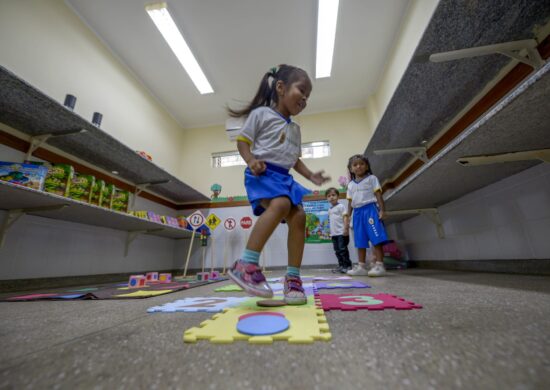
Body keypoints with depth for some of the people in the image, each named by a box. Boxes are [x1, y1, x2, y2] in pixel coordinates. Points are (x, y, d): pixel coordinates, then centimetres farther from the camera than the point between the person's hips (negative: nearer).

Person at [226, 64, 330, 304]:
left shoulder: (295, 129, 25)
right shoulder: (262, 113, 5)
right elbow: (242, 140, 2)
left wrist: (311, 175, 14)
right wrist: (251, 161, -16)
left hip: (284, 178, 7)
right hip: (263, 174, -7)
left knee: (298, 216, -10)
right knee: (281, 205, -34)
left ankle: (292, 278, -2)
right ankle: (246, 264, -29)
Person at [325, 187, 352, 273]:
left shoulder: (341, 206, -4)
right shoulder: (330, 209, 17)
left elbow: (345, 217, -11)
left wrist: (346, 229, -21)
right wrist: (331, 233, 20)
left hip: (342, 233, -7)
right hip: (334, 233, 8)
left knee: (343, 249, -6)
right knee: (337, 250, 10)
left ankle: (347, 266, 4)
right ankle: (341, 266, 18)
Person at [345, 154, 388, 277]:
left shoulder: (371, 178, 5)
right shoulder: (351, 185, 17)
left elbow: (378, 195, -1)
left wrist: (381, 210, -12)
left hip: (370, 209, -5)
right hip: (358, 212, 5)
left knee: (376, 239, -9)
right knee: (360, 242, 8)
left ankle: (379, 265, -3)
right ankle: (361, 266, 15)